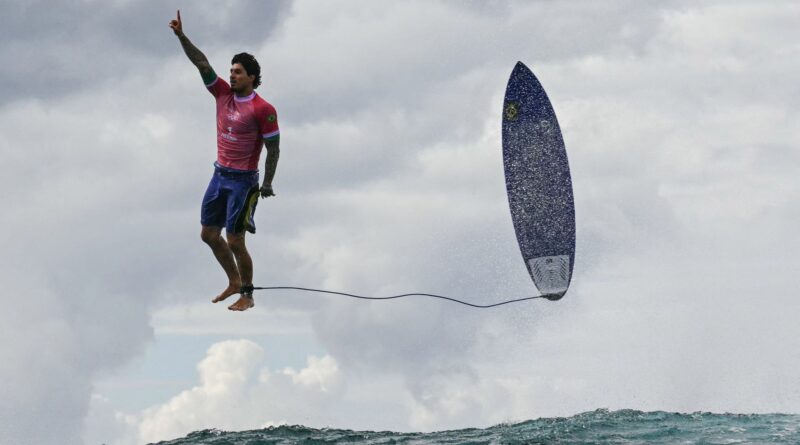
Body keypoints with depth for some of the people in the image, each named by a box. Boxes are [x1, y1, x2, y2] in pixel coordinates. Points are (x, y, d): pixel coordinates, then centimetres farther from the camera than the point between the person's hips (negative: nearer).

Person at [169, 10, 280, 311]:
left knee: (235, 242, -5)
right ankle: (234, 282, 29)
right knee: (209, 234, 12)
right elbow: (201, 63, -3)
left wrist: (267, 184, -9)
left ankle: (247, 296, 10)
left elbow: (273, 149, -10)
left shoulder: (263, 110, -15)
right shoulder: (223, 94, 2)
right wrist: (181, 36, -12)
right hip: (220, 175, 7)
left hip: (243, 181, -7)